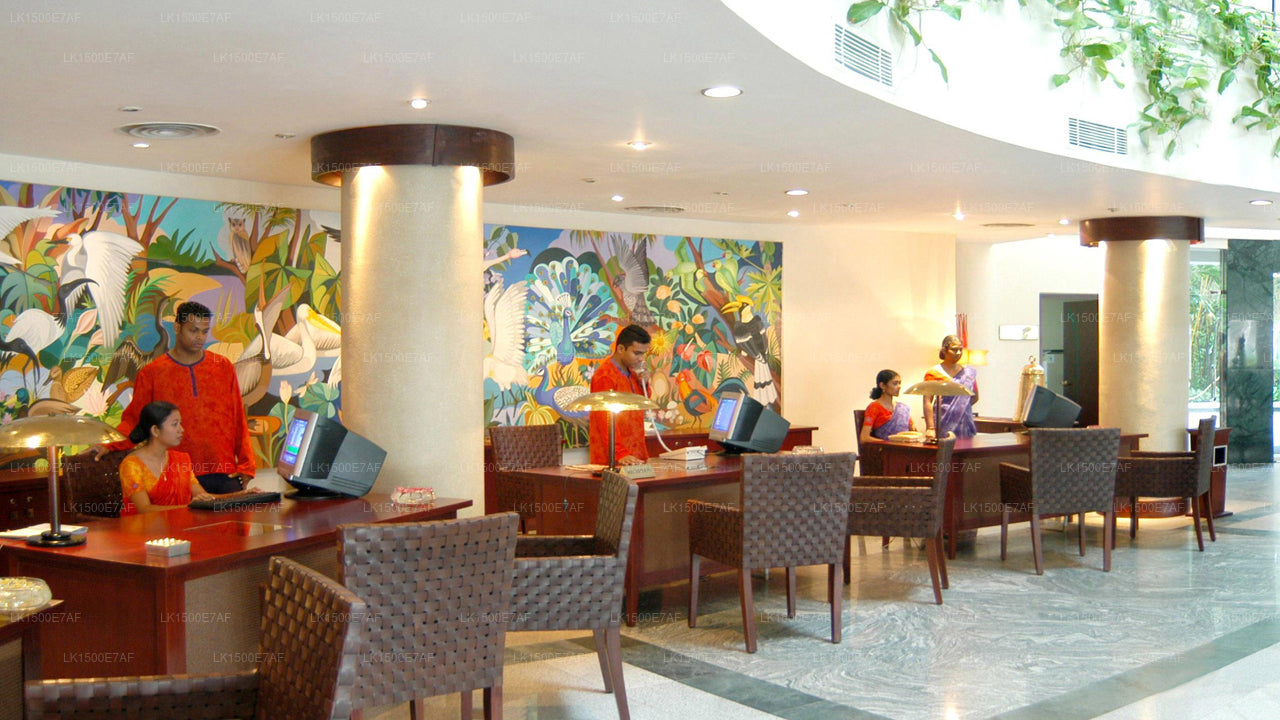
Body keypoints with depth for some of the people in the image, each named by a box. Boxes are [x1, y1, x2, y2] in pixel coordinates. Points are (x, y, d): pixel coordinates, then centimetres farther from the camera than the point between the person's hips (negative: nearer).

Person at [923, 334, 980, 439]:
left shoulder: (969, 373, 13)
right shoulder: (934, 373, -1)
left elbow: (975, 397, 25)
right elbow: (927, 402, -8)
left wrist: (962, 407, 7)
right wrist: (930, 428, -18)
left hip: (964, 428, 4)